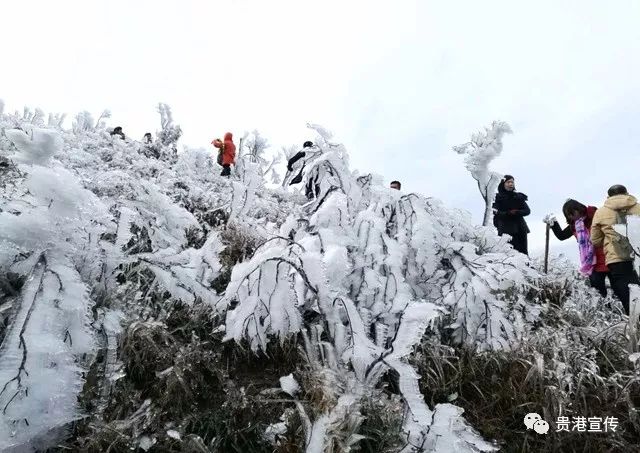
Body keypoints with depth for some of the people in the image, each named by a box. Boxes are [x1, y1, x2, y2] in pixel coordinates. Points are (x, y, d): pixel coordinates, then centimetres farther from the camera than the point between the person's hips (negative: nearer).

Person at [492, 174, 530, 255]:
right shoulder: (498, 197, 3)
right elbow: (496, 213, -7)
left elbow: (527, 211, 4)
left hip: (519, 228, 3)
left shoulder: (518, 197, 11)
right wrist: (508, 213, -20)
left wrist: (516, 212, -14)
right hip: (505, 229, -3)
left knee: (523, 251, -1)